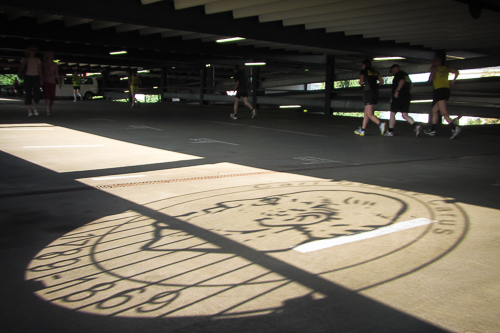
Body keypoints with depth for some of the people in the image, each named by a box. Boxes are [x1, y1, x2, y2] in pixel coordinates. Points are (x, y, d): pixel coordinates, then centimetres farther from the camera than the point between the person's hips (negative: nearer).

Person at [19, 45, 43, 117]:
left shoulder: (38, 60, 11)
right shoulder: (24, 60, 7)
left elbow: (40, 70, 9)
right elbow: (21, 69, 8)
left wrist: (41, 79, -1)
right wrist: (24, 63, -8)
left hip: (36, 77, 1)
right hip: (27, 77, -1)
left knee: (37, 93, -13)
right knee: (28, 93, -5)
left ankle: (35, 108, 10)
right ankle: (29, 111, -1)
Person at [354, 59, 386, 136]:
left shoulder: (363, 71, 0)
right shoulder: (375, 71, 16)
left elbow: (361, 82, -8)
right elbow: (381, 82, 10)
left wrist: (362, 84, 14)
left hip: (368, 92, -7)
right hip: (375, 92, 7)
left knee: (369, 114, -11)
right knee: (366, 112, 14)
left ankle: (381, 124, -34)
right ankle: (362, 130, 18)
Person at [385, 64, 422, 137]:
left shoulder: (399, 74, -5)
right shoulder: (406, 75, 21)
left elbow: (402, 81, -23)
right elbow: (411, 85, 26)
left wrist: (397, 90, -23)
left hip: (398, 96, -8)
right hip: (407, 96, 8)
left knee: (392, 114, 3)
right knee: (405, 115, 4)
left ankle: (390, 131, 7)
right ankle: (416, 125, -19)